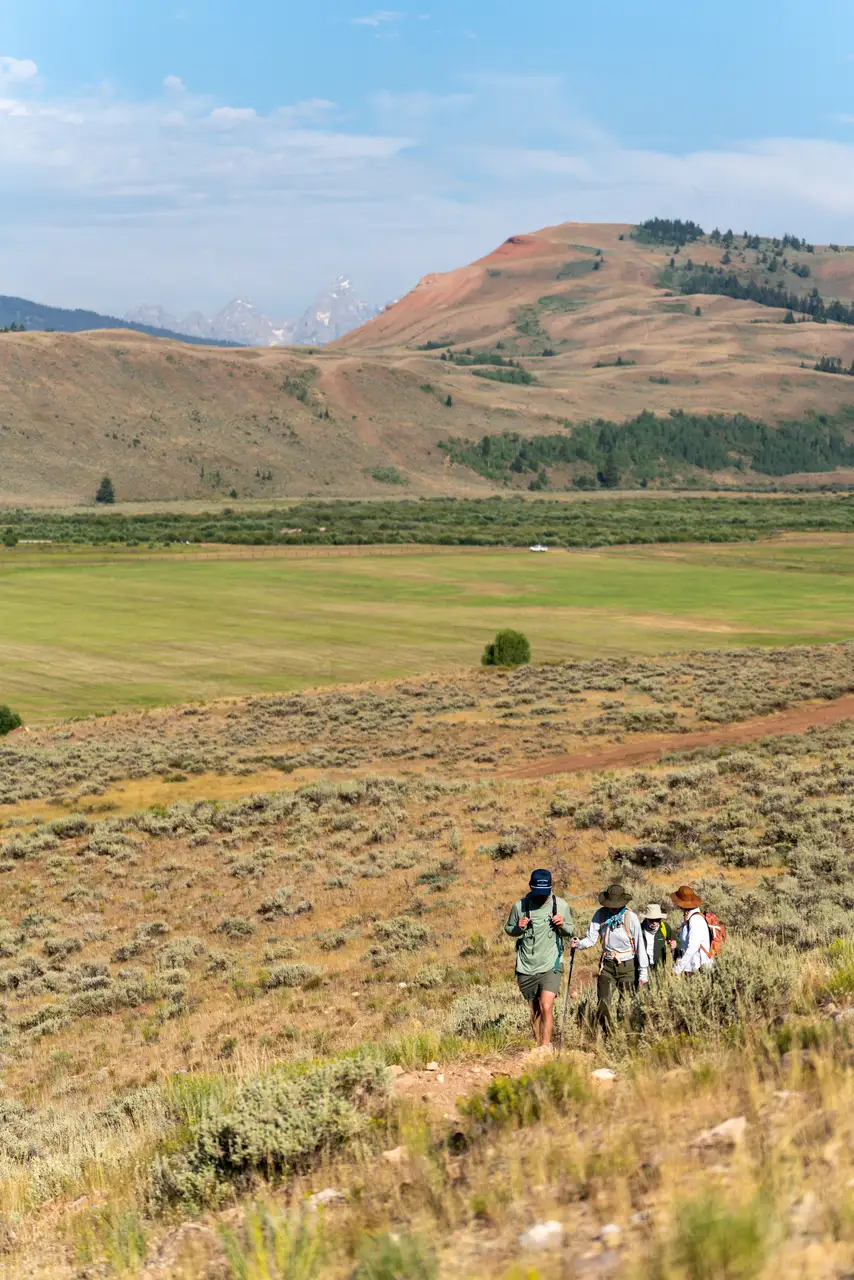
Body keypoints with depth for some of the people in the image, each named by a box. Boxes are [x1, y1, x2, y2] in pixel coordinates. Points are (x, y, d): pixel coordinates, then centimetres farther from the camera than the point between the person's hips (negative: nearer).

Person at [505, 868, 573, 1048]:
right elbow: (508, 929, 9)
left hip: (550, 966, -2)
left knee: (546, 1007, -17)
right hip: (526, 966, 2)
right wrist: (519, 928, -13)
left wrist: (563, 925, -14)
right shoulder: (519, 906, -5)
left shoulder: (561, 905, -4)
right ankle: (537, 1046, 29)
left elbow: (570, 932, 9)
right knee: (535, 1010, 12)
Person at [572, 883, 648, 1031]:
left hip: (627, 965, -2)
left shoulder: (631, 917, -10)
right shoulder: (600, 914, -3)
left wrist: (643, 972, -6)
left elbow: (640, 945, -7)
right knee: (603, 1005, -3)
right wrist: (580, 943, -25)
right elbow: (592, 938, -2)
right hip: (607, 965, 2)